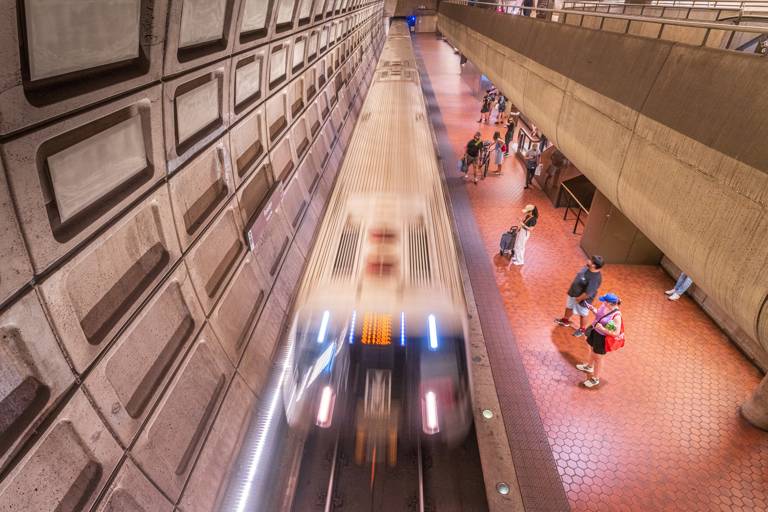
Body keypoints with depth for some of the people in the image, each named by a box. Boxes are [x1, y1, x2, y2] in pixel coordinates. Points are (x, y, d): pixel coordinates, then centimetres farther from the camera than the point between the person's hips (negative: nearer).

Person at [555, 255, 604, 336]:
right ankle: (565, 320, 55)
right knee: (569, 307, 29)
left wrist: (579, 299, -18)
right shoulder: (587, 268, -12)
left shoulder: (595, 278, -38)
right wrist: (571, 289, 12)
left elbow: (588, 293, -33)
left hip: (582, 299, -8)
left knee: (582, 314, 18)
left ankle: (581, 330, 42)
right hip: (573, 293, 8)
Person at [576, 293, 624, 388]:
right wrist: (592, 309, -10)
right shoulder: (605, 305, -12)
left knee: (598, 357, 11)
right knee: (593, 350, 30)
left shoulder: (616, 316, -32)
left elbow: (616, 333, -28)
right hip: (595, 332, 7)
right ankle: (589, 367, 58)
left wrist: (602, 329, -34)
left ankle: (595, 379, 34)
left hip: (603, 338, -7)